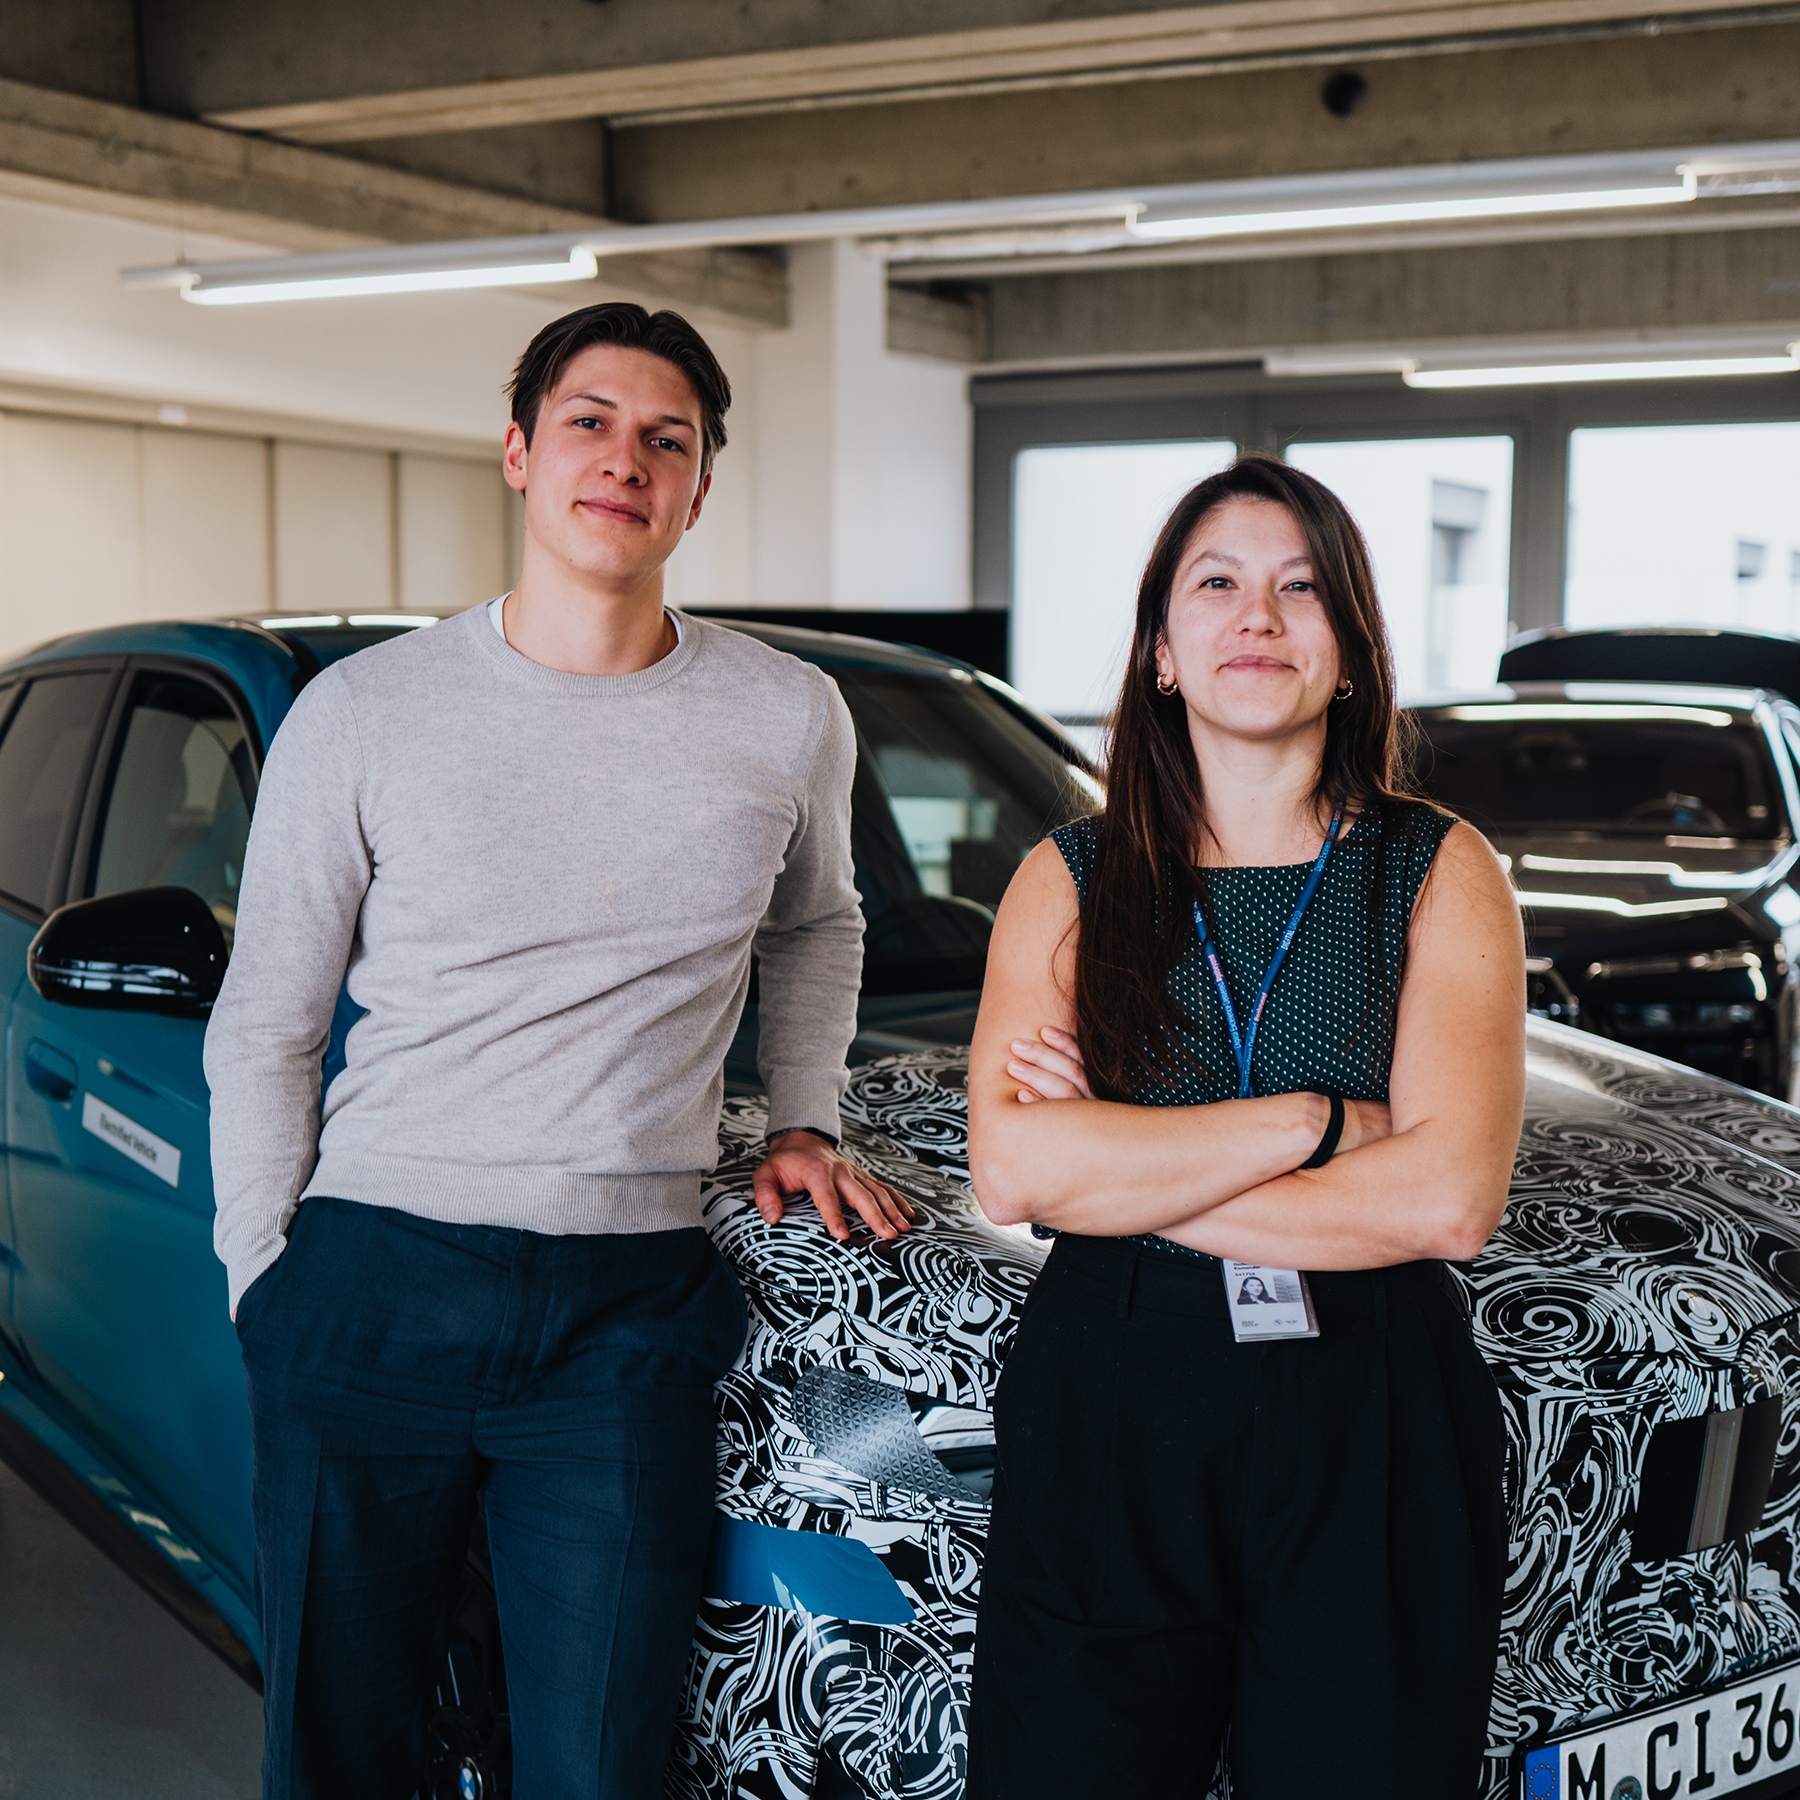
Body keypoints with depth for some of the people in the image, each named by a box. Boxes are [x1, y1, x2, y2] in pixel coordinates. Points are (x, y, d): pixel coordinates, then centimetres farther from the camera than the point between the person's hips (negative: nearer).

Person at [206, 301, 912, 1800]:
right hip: (372, 1282, 0)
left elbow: (817, 926, 25)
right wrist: (264, 1282, 2)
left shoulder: (790, 720, 4)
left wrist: (803, 1123, 13)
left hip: (627, 1310, 1)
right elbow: (262, 1031, 6)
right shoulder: (362, 714, 0)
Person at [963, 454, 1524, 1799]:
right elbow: (1011, 1169, -9)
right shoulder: (1072, 879, 5)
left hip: (1373, 1440, 0)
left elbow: (1452, 1197, -11)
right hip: (1102, 1421, 1)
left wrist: (1118, 1169, -11)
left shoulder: (1439, 874, 2)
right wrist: (1318, 1121, -13)